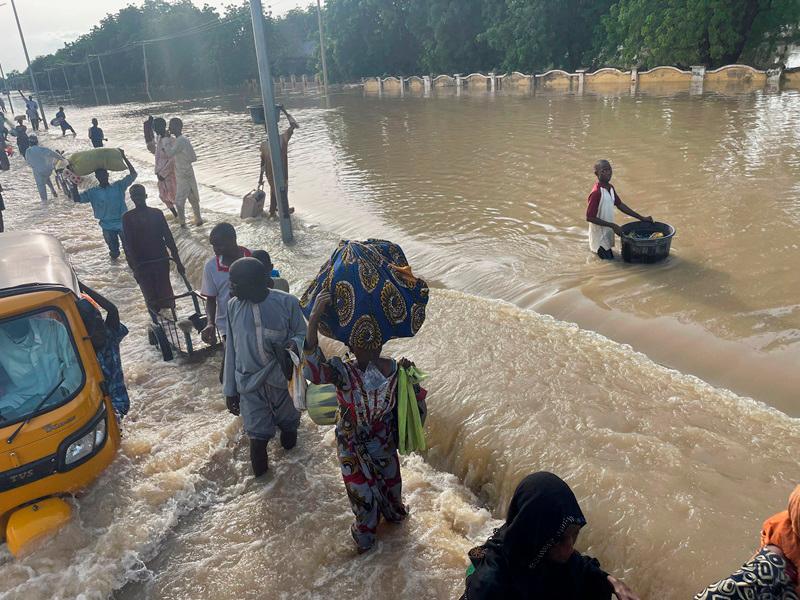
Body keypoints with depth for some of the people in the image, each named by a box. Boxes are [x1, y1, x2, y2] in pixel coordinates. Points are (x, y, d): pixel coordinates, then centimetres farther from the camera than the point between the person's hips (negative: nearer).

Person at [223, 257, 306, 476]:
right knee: (257, 434, 6)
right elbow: (231, 350, 2)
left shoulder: (287, 302, -15)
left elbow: (302, 333, -2)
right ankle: (260, 474, 31)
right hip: (249, 384, 1)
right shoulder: (233, 306, -5)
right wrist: (230, 389, 5)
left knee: (289, 425, 18)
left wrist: (295, 344, -26)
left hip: (284, 378, -1)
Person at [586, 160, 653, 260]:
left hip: (607, 235, 8)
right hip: (600, 239, -8)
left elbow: (620, 205, 15)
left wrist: (641, 218, 15)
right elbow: (589, 217, -24)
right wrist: (612, 225, -21)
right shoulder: (596, 192, -24)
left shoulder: (610, 188, 3)